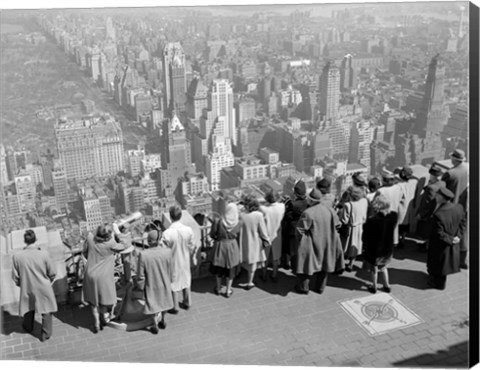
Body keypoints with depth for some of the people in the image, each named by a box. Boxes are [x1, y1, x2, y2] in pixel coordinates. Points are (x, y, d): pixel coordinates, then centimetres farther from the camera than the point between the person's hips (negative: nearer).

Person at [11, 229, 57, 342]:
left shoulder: (17, 257, -21)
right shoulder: (44, 254, -25)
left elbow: (15, 277, -8)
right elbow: (52, 273, -12)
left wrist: (20, 284, 13)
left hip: (27, 288, 2)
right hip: (43, 288, -2)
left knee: (28, 308, 30)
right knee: (46, 310, 21)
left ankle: (28, 327, 56)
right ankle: (45, 334, 35)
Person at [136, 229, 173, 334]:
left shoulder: (143, 255, -28)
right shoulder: (167, 252, -23)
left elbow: (141, 274, -16)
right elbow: (169, 270, -7)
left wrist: (140, 286, 0)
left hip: (151, 285, -2)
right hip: (164, 283, 2)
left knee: (152, 304, 21)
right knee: (163, 301, 27)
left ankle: (155, 325, 37)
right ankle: (163, 321, 45)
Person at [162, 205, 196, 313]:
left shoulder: (167, 233, -29)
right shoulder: (188, 230, -18)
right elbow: (192, 247, -5)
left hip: (173, 263, -3)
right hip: (185, 261, 3)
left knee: (173, 284, 16)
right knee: (185, 280, 24)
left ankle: (175, 307, 31)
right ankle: (187, 303, 40)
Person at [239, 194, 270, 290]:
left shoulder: (242, 216, -14)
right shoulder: (258, 215, -17)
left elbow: (239, 230, -7)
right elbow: (262, 230, -10)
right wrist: (266, 240, 3)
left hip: (245, 242, 1)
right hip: (255, 242, -1)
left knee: (247, 260, 19)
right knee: (253, 262, 11)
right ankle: (249, 282, 18)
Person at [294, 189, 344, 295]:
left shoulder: (308, 213, -22)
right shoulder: (329, 210, -7)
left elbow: (299, 229, -19)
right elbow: (337, 224, 1)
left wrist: (300, 238, 1)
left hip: (311, 243, -5)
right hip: (326, 242, 5)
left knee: (307, 262, 11)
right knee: (324, 263, 18)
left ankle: (303, 287, 21)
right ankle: (320, 287, 29)